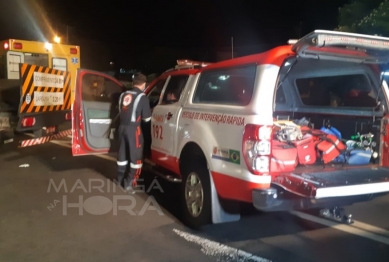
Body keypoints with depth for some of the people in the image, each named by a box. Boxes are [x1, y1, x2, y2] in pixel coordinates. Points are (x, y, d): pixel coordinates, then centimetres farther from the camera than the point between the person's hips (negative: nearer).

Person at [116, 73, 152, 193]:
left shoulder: (123, 95, 9)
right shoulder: (142, 97, -9)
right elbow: (147, 118, -5)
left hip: (122, 126, 7)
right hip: (133, 128, -6)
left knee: (122, 154, 17)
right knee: (136, 156, 4)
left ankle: (120, 180, 28)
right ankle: (130, 183, 4)